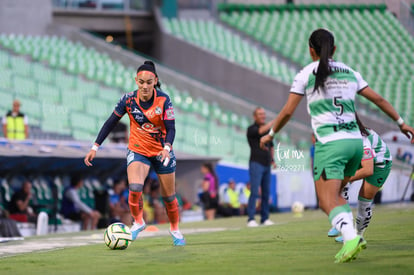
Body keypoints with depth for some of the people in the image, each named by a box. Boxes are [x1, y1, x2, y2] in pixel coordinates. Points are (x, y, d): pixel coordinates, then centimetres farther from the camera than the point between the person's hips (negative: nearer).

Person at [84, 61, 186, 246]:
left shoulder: (163, 100, -17)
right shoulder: (128, 99, -13)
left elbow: (171, 128, -19)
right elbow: (111, 122, -4)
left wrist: (167, 148, -39)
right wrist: (95, 147, -7)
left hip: (162, 152, 0)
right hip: (137, 151, 0)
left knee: (169, 196, 10)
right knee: (135, 188, -25)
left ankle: (175, 230, 34)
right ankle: (138, 222, 0)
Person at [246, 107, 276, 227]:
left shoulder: (268, 128, 17)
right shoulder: (251, 129, -4)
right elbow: (261, 131, -26)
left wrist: (272, 159, 17)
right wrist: (274, 121, -24)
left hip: (266, 165, 7)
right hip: (256, 164, -6)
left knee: (266, 193, 5)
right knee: (254, 192, -13)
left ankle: (265, 218, 10)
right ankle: (251, 219, -15)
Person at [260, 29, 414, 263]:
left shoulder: (306, 74, 2)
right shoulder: (349, 72, 14)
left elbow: (288, 112, 1)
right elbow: (379, 99, 16)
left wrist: (270, 135, 16)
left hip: (330, 144, -5)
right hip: (355, 141, 5)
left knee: (328, 201, -10)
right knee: (334, 195, 20)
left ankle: (351, 237, -35)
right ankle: (350, 242, 5)